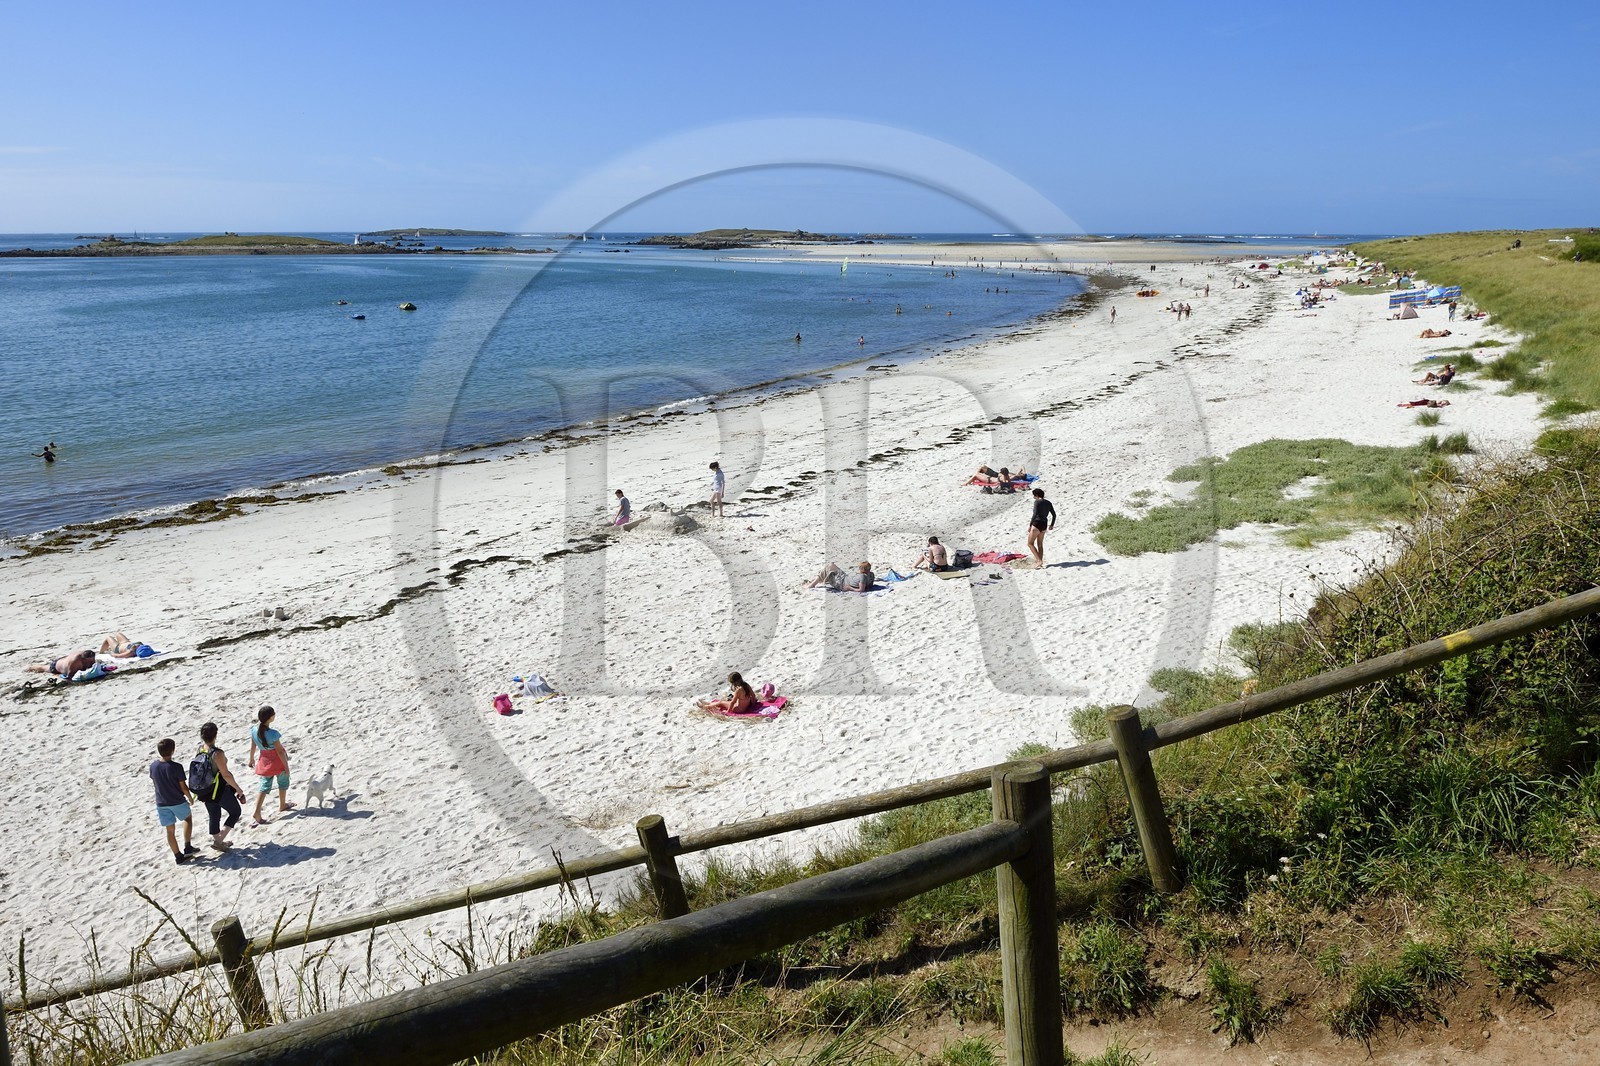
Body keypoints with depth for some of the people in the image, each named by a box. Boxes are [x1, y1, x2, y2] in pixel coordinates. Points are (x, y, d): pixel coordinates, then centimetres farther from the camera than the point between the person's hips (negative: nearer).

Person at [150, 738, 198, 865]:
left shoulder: (153, 766, -6)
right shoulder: (177, 767, -20)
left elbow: (155, 782, 6)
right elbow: (183, 787, -13)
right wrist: (189, 797, 6)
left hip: (161, 803, 3)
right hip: (178, 802, -3)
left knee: (170, 830, 12)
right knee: (188, 817, 24)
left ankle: (178, 856, 16)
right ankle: (187, 847, 20)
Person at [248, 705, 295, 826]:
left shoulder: (254, 731, -12)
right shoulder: (273, 734, -30)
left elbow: (253, 746, 3)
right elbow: (280, 751, -21)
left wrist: (252, 758, 21)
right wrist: (286, 766, -11)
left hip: (264, 761, 5)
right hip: (277, 761, -5)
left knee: (264, 786, 13)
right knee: (283, 782, 22)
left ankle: (256, 815, 4)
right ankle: (283, 805, 41)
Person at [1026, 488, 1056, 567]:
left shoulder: (1037, 502, -11)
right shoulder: (1048, 503, 10)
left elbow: (1035, 514, -21)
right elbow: (1054, 515, 13)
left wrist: (1030, 525, -17)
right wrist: (1052, 525, 26)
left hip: (1037, 524, -8)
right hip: (1044, 525, 8)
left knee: (1030, 543, 1)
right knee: (1040, 544, 18)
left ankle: (1039, 560, -9)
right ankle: (1039, 561, 21)